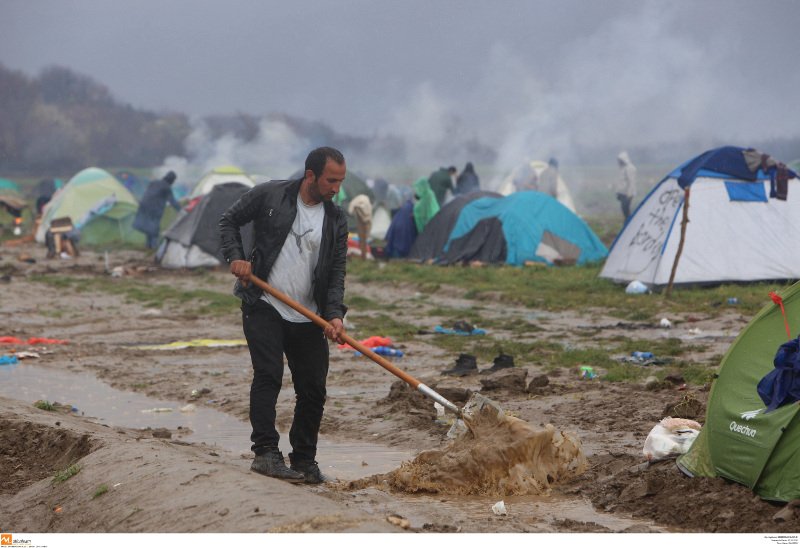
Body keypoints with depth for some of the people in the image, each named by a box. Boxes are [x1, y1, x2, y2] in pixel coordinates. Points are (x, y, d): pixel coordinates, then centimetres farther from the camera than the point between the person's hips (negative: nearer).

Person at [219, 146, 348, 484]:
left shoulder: (336, 221, 5)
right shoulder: (269, 196, -1)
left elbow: (336, 273, 3)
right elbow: (229, 221, 9)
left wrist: (335, 314, -12)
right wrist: (235, 256, -8)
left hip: (308, 318, 3)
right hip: (263, 307, -3)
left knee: (313, 389, 2)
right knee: (268, 375, -16)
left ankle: (304, 461, 14)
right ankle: (265, 452, -14)